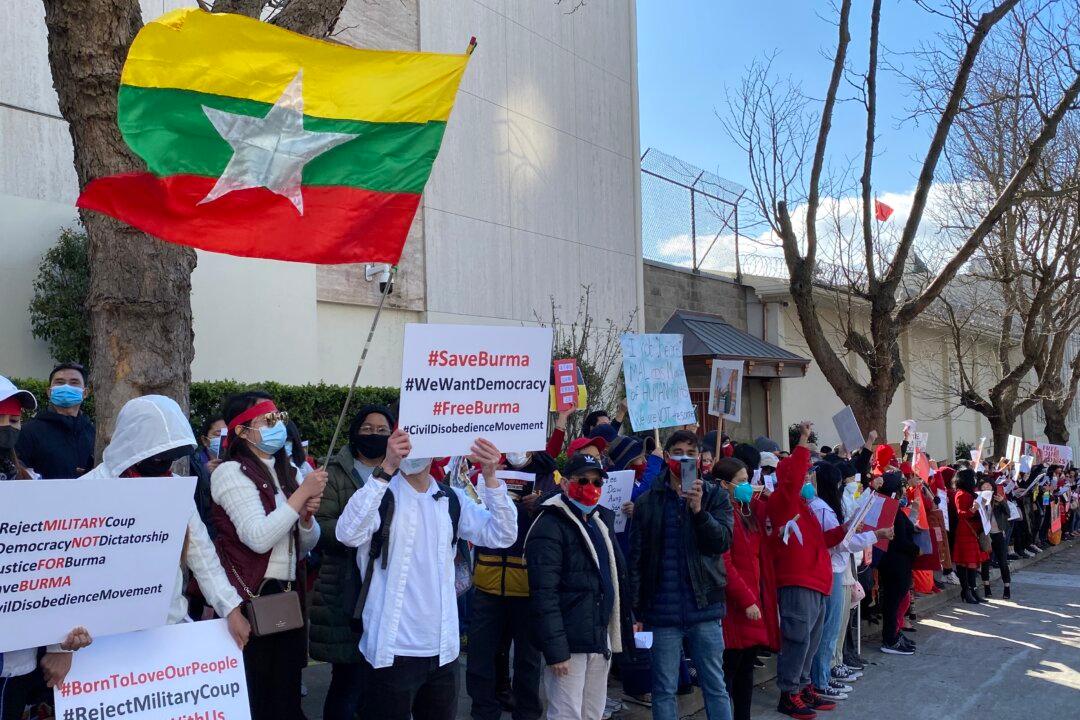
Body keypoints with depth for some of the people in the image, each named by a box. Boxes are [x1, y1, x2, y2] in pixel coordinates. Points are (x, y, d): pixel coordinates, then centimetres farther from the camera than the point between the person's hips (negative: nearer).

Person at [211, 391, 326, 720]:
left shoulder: (286, 473, 12)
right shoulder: (231, 472, -9)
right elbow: (258, 538, -22)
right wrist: (302, 493, -17)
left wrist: (306, 515, -6)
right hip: (252, 600, -7)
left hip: (287, 596, 7)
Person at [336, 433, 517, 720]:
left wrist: (490, 478, -20)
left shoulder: (452, 499, 6)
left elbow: (502, 535, -5)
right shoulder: (382, 494, -6)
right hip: (392, 650, -4)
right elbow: (349, 534, -25)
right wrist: (386, 469, -33)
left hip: (443, 650, 4)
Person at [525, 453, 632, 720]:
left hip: (600, 641, 9)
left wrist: (621, 633, 16)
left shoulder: (599, 524, 18)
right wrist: (555, 650, -22)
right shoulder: (550, 526, -11)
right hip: (570, 644, -9)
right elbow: (544, 594, -18)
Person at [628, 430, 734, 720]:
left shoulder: (716, 496, 4)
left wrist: (699, 510, -24)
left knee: (715, 686, 7)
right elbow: (636, 560, 3)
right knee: (664, 690, 7)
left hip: (705, 608, 0)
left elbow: (723, 542, -9)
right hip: (663, 610, 0)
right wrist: (636, 611, -1)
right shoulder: (647, 502, 4)